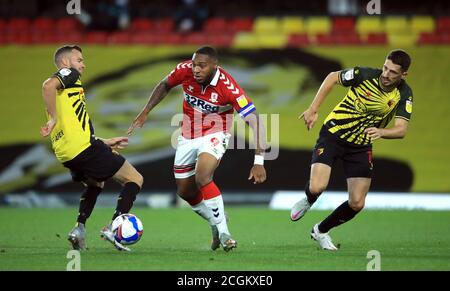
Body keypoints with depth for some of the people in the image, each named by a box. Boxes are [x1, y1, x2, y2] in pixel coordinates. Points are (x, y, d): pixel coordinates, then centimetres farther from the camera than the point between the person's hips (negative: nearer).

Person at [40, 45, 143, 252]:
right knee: (134, 180, 1)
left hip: (66, 154, 9)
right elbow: (48, 86, -22)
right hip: (84, 148, -9)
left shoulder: (64, 87, 27)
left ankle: (79, 229, 16)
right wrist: (53, 119, -17)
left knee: (95, 183, 35)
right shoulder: (69, 74, 3)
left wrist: (105, 142, 29)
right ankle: (113, 227, -14)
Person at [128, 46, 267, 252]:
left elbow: (255, 122, -29)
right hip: (187, 137, 5)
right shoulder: (184, 70, -19)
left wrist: (259, 162, -34)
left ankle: (223, 232, -19)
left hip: (214, 136, -5)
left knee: (202, 177, -30)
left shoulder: (228, 87, -30)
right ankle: (217, 225, 33)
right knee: (185, 192, 10)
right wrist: (145, 112, 3)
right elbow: (165, 86, 6)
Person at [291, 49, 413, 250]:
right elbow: (333, 77, -1)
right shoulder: (364, 75, -19)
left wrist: (381, 132, -44)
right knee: (317, 187, -22)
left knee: (357, 203, -2)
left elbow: (401, 130, -22)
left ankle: (321, 231, 24)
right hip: (333, 134, -3)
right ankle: (308, 201, 18)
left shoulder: (404, 95, -13)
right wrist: (313, 109, -5)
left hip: (361, 147, 3)